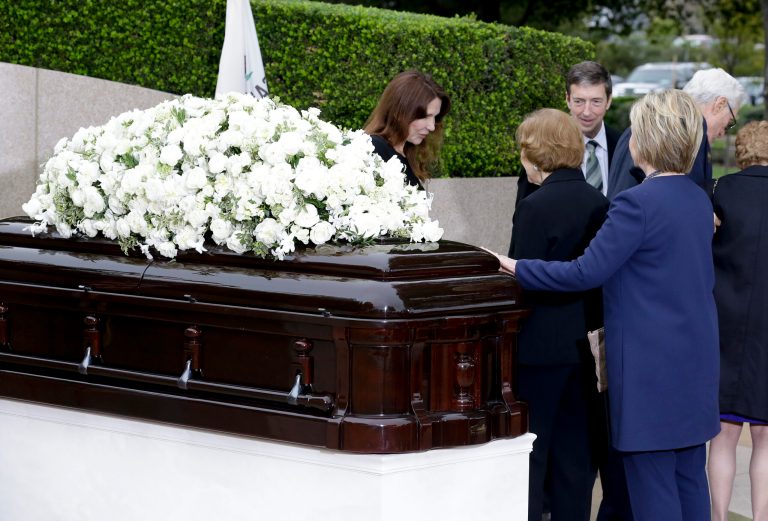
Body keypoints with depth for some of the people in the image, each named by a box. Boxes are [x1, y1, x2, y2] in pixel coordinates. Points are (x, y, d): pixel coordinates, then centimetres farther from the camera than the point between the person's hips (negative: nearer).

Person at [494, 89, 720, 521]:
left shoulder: (638, 203, -17)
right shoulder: (700, 200, 7)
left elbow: (585, 273, -17)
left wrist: (517, 269, -7)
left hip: (650, 363, -8)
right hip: (697, 359, 8)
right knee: (690, 478, 13)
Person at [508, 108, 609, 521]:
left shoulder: (535, 207, -16)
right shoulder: (598, 203, 4)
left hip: (538, 347, -7)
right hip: (580, 344, 7)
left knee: (528, 454, 0)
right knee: (573, 455, 12)